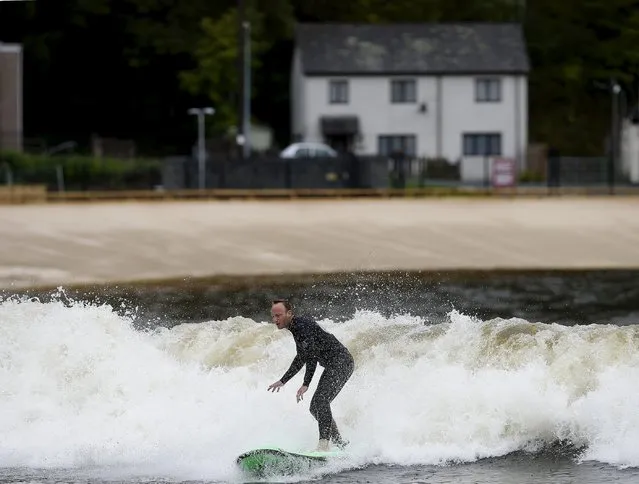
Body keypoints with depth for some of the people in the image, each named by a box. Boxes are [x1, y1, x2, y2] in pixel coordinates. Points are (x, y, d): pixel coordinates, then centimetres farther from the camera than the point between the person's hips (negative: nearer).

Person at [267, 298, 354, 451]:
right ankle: (340, 443, 17)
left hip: (342, 362, -11)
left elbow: (312, 354, -26)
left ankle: (324, 443, -30)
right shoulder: (295, 327, 14)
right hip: (333, 367, 11)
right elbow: (301, 358, 27)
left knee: (321, 400, -25)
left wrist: (305, 384, -30)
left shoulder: (302, 325, -18)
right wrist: (283, 381, 32)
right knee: (315, 408, 10)